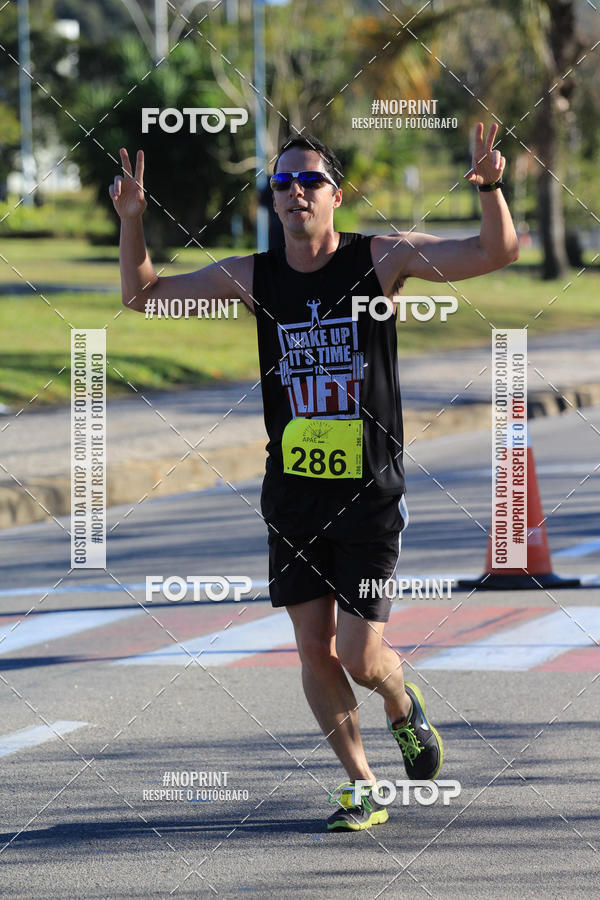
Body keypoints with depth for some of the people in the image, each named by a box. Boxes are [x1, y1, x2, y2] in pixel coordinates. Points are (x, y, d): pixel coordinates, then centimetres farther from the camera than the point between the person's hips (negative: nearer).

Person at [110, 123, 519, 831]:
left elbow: (497, 253, -9)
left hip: (369, 494, -3)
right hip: (293, 494, 3)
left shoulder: (381, 259, -5)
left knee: (360, 655, -7)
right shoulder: (252, 277, 4)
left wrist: (490, 187, -27)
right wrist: (131, 218, -5)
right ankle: (360, 786, 19)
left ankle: (404, 706, 28)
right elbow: (141, 294, 11)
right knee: (314, 650, 3)